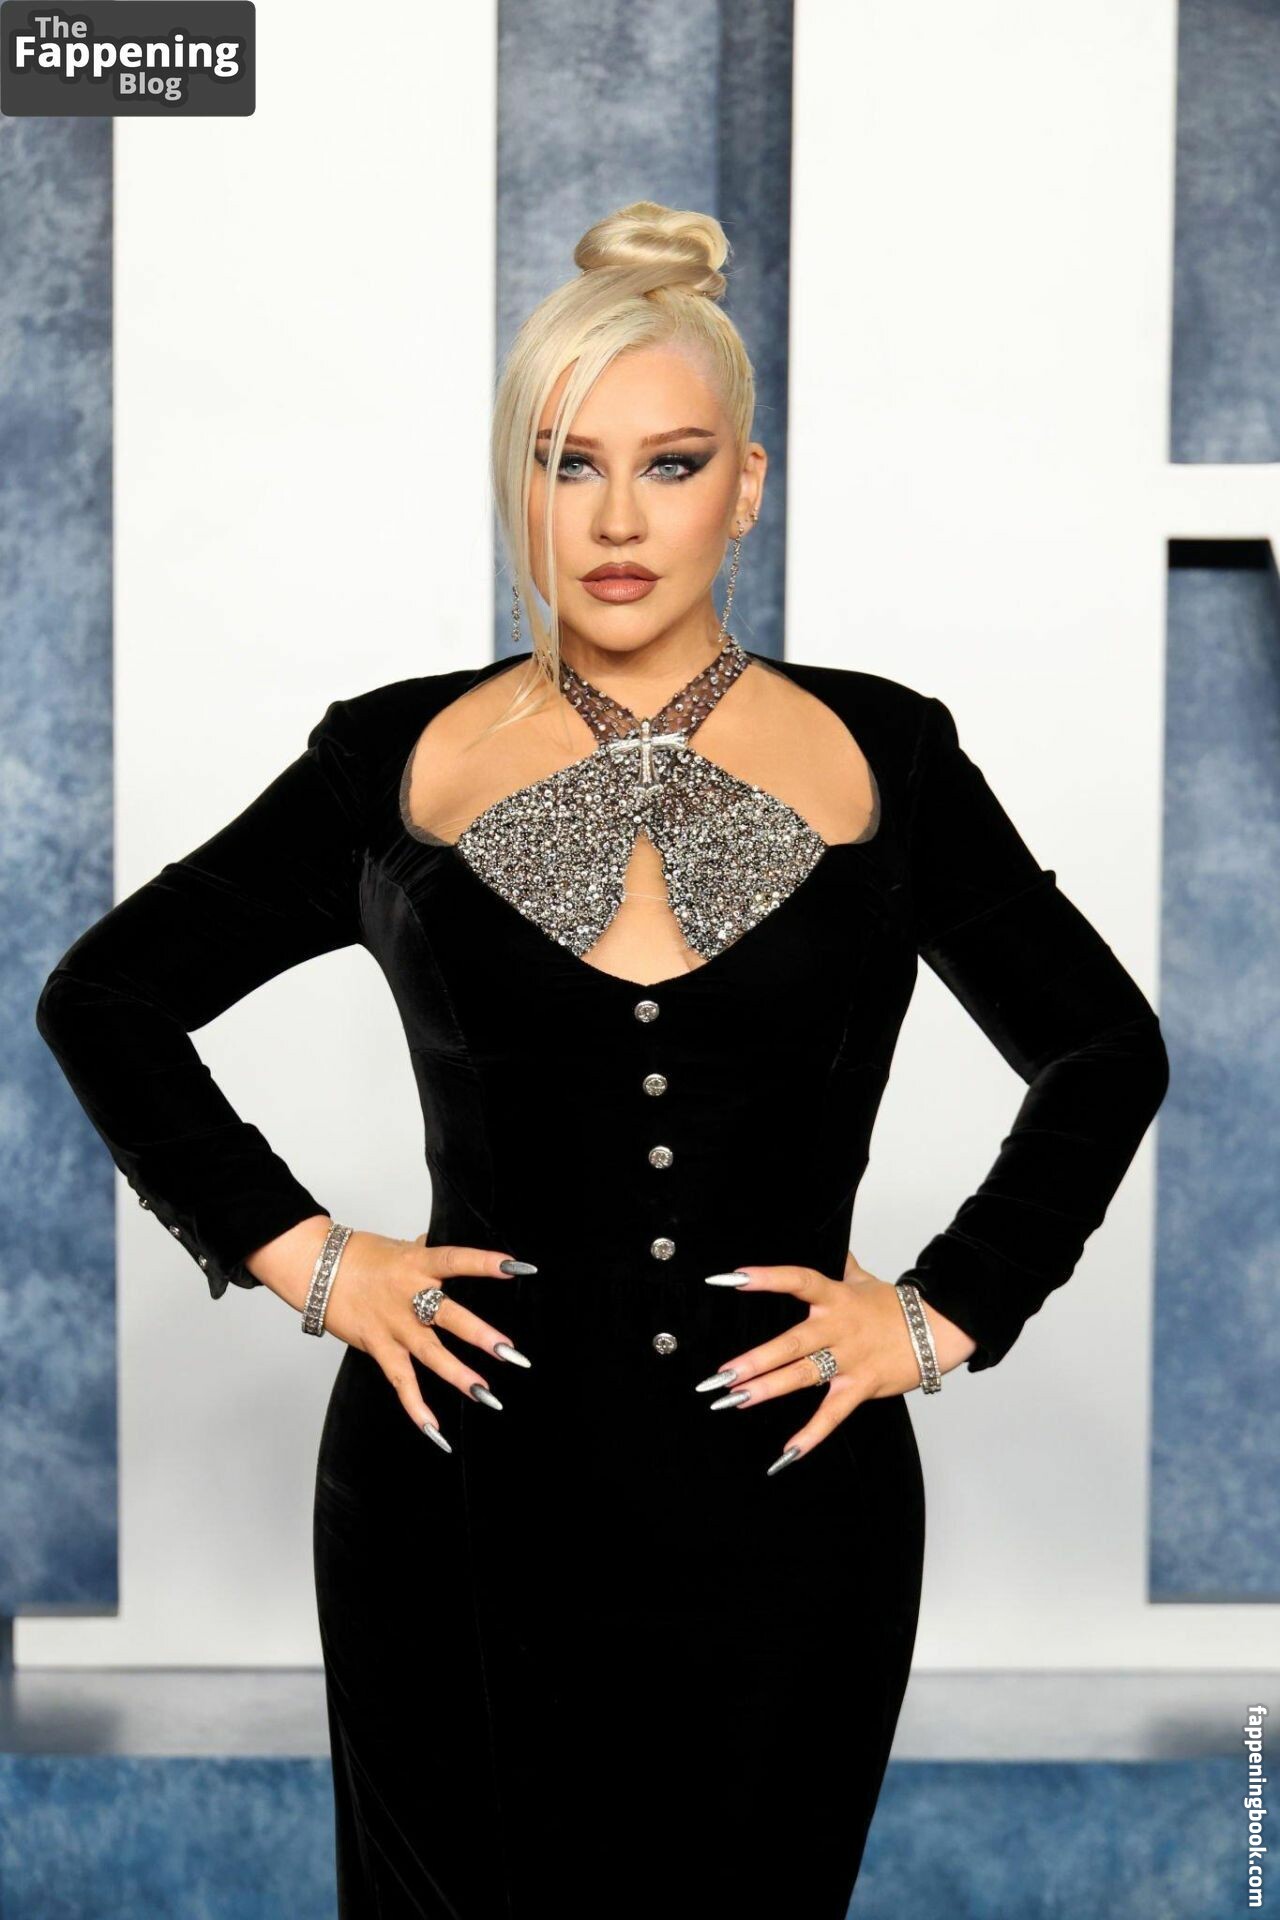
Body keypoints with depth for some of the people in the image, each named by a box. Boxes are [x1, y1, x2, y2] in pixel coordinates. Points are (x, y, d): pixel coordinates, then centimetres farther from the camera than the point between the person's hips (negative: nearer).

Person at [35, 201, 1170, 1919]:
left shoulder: (879, 754, 2)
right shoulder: (400, 760, 2)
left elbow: (1107, 1054, 11)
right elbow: (103, 999, 10)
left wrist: (948, 1312, 1)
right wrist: (296, 1253, 0)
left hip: (787, 1512, 0)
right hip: (466, 1509, 0)